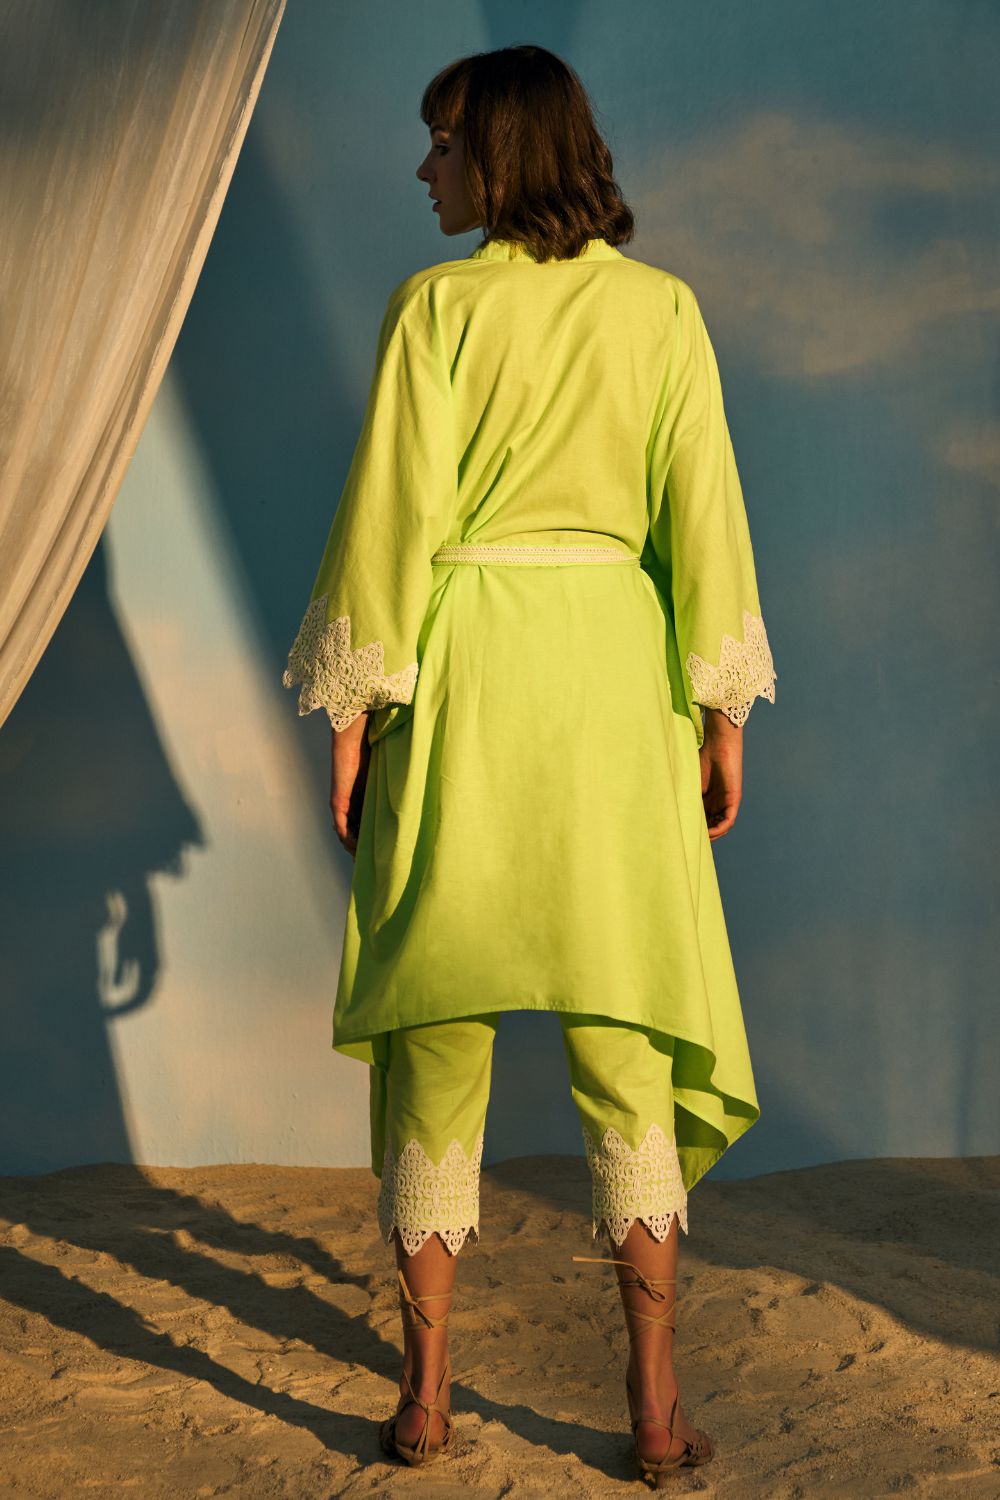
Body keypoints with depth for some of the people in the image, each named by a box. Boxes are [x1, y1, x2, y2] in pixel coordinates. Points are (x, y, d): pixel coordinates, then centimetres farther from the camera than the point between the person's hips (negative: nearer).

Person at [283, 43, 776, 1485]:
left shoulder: (437, 303, -4)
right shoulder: (661, 305, 4)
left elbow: (394, 516, -7)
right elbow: (702, 511, 1)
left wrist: (353, 715, -2)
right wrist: (722, 714, 6)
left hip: (461, 669, -2)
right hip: (614, 668, 2)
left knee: (434, 1024, 7)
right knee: (622, 1036, 7)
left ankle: (426, 1393, 12)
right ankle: (657, 1406, 5)